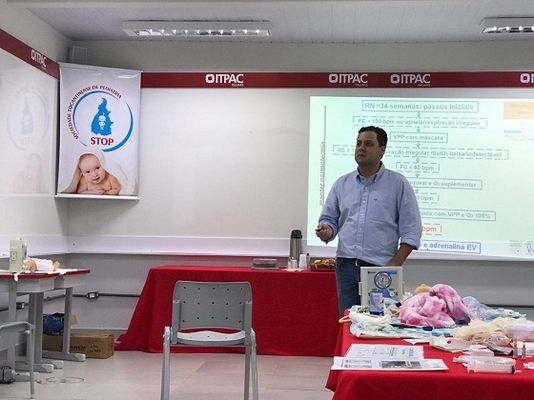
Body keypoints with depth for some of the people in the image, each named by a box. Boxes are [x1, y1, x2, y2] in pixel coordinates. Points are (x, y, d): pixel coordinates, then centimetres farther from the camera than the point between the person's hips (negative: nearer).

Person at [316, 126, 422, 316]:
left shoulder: (398, 184, 1)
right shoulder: (342, 184, 12)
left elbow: (411, 232, -2)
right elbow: (329, 219, 16)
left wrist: (393, 267, -9)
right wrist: (327, 231, -8)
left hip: (380, 268, -3)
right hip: (346, 267, 3)